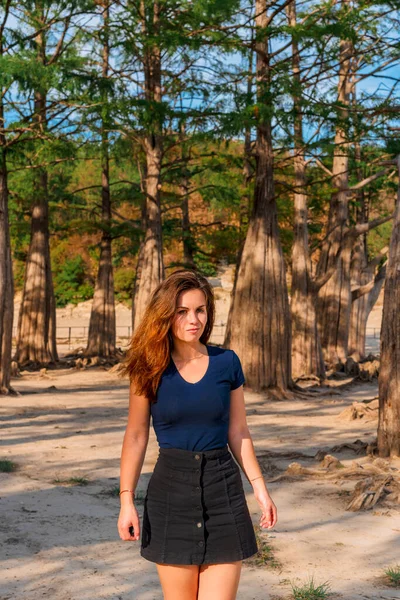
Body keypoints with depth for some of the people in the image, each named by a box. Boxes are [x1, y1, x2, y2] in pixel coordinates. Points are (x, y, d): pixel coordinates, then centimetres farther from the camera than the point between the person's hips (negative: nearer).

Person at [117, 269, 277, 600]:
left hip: (223, 488, 1)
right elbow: (136, 436, 0)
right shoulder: (150, 368, -3)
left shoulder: (227, 363, 0)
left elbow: (238, 432, 7)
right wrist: (127, 500, -6)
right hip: (171, 487, 0)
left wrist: (259, 486, 1)